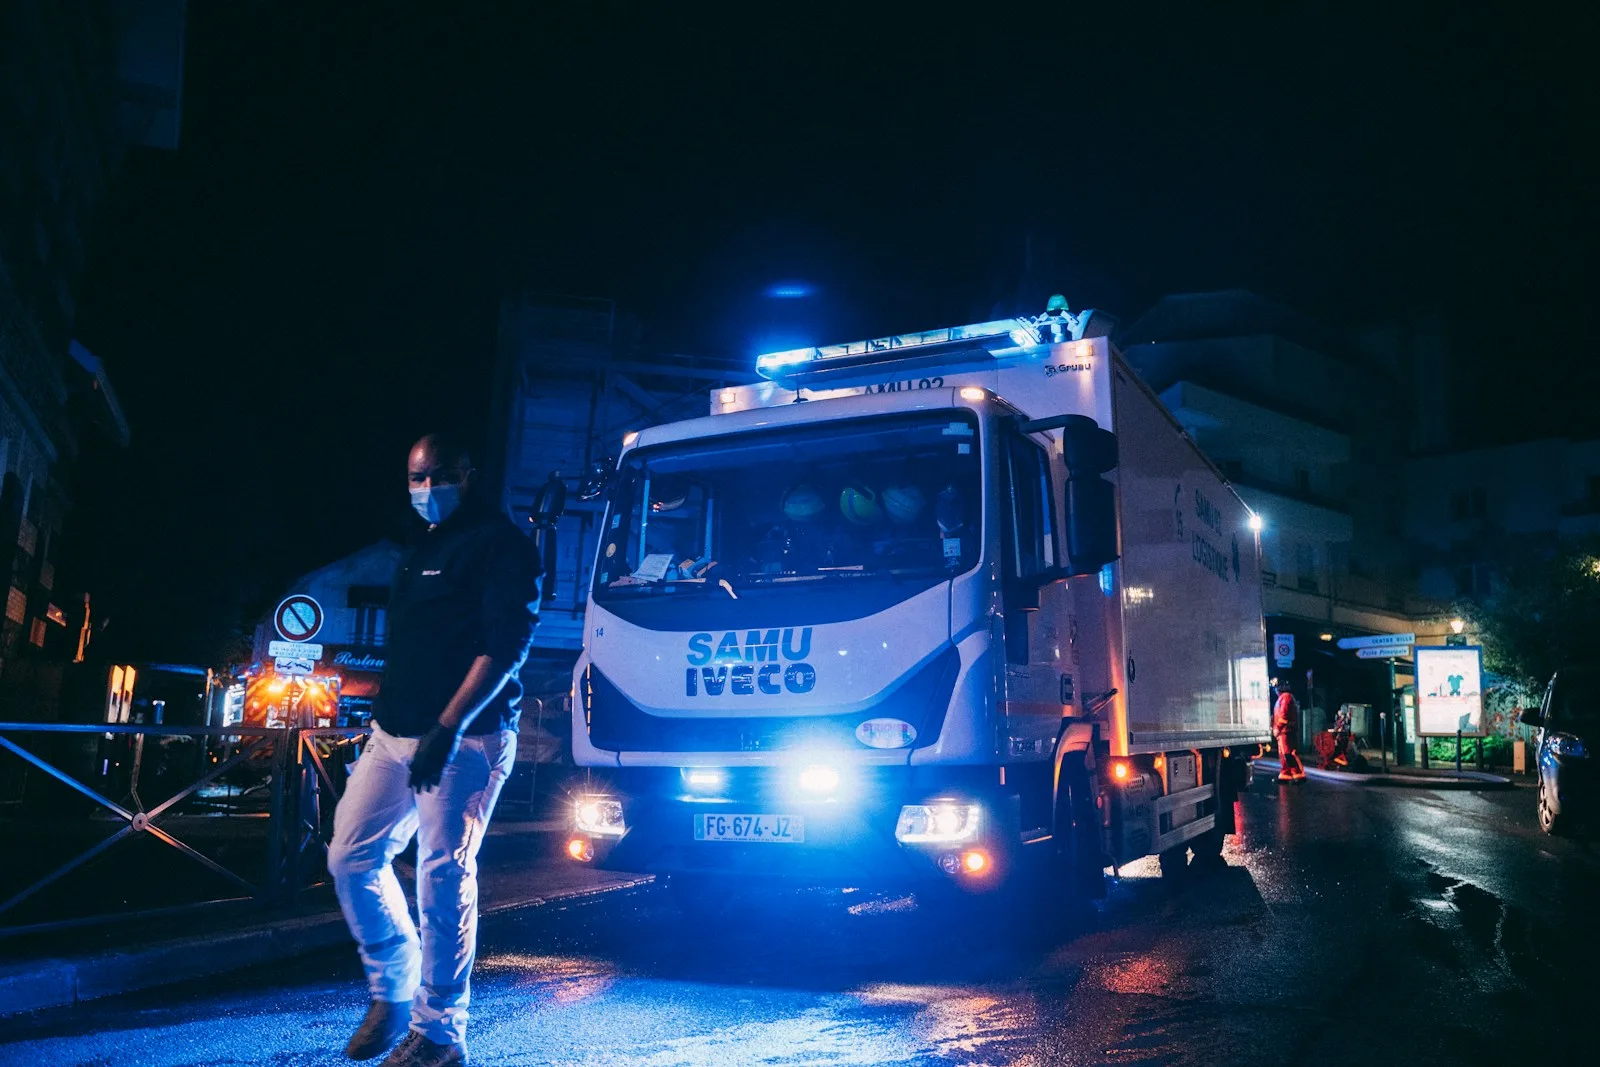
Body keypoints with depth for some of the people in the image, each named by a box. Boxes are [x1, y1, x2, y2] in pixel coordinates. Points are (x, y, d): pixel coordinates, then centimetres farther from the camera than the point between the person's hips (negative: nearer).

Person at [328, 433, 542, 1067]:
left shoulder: (498, 544, -7)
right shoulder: (421, 549, 21)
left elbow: (506, 646, -17)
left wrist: (447, 727, -23)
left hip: (464, 737, -9)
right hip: (395, 731, 9)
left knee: (443, 881, -6)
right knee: (351, 858, 8)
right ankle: (393, 990, 26)